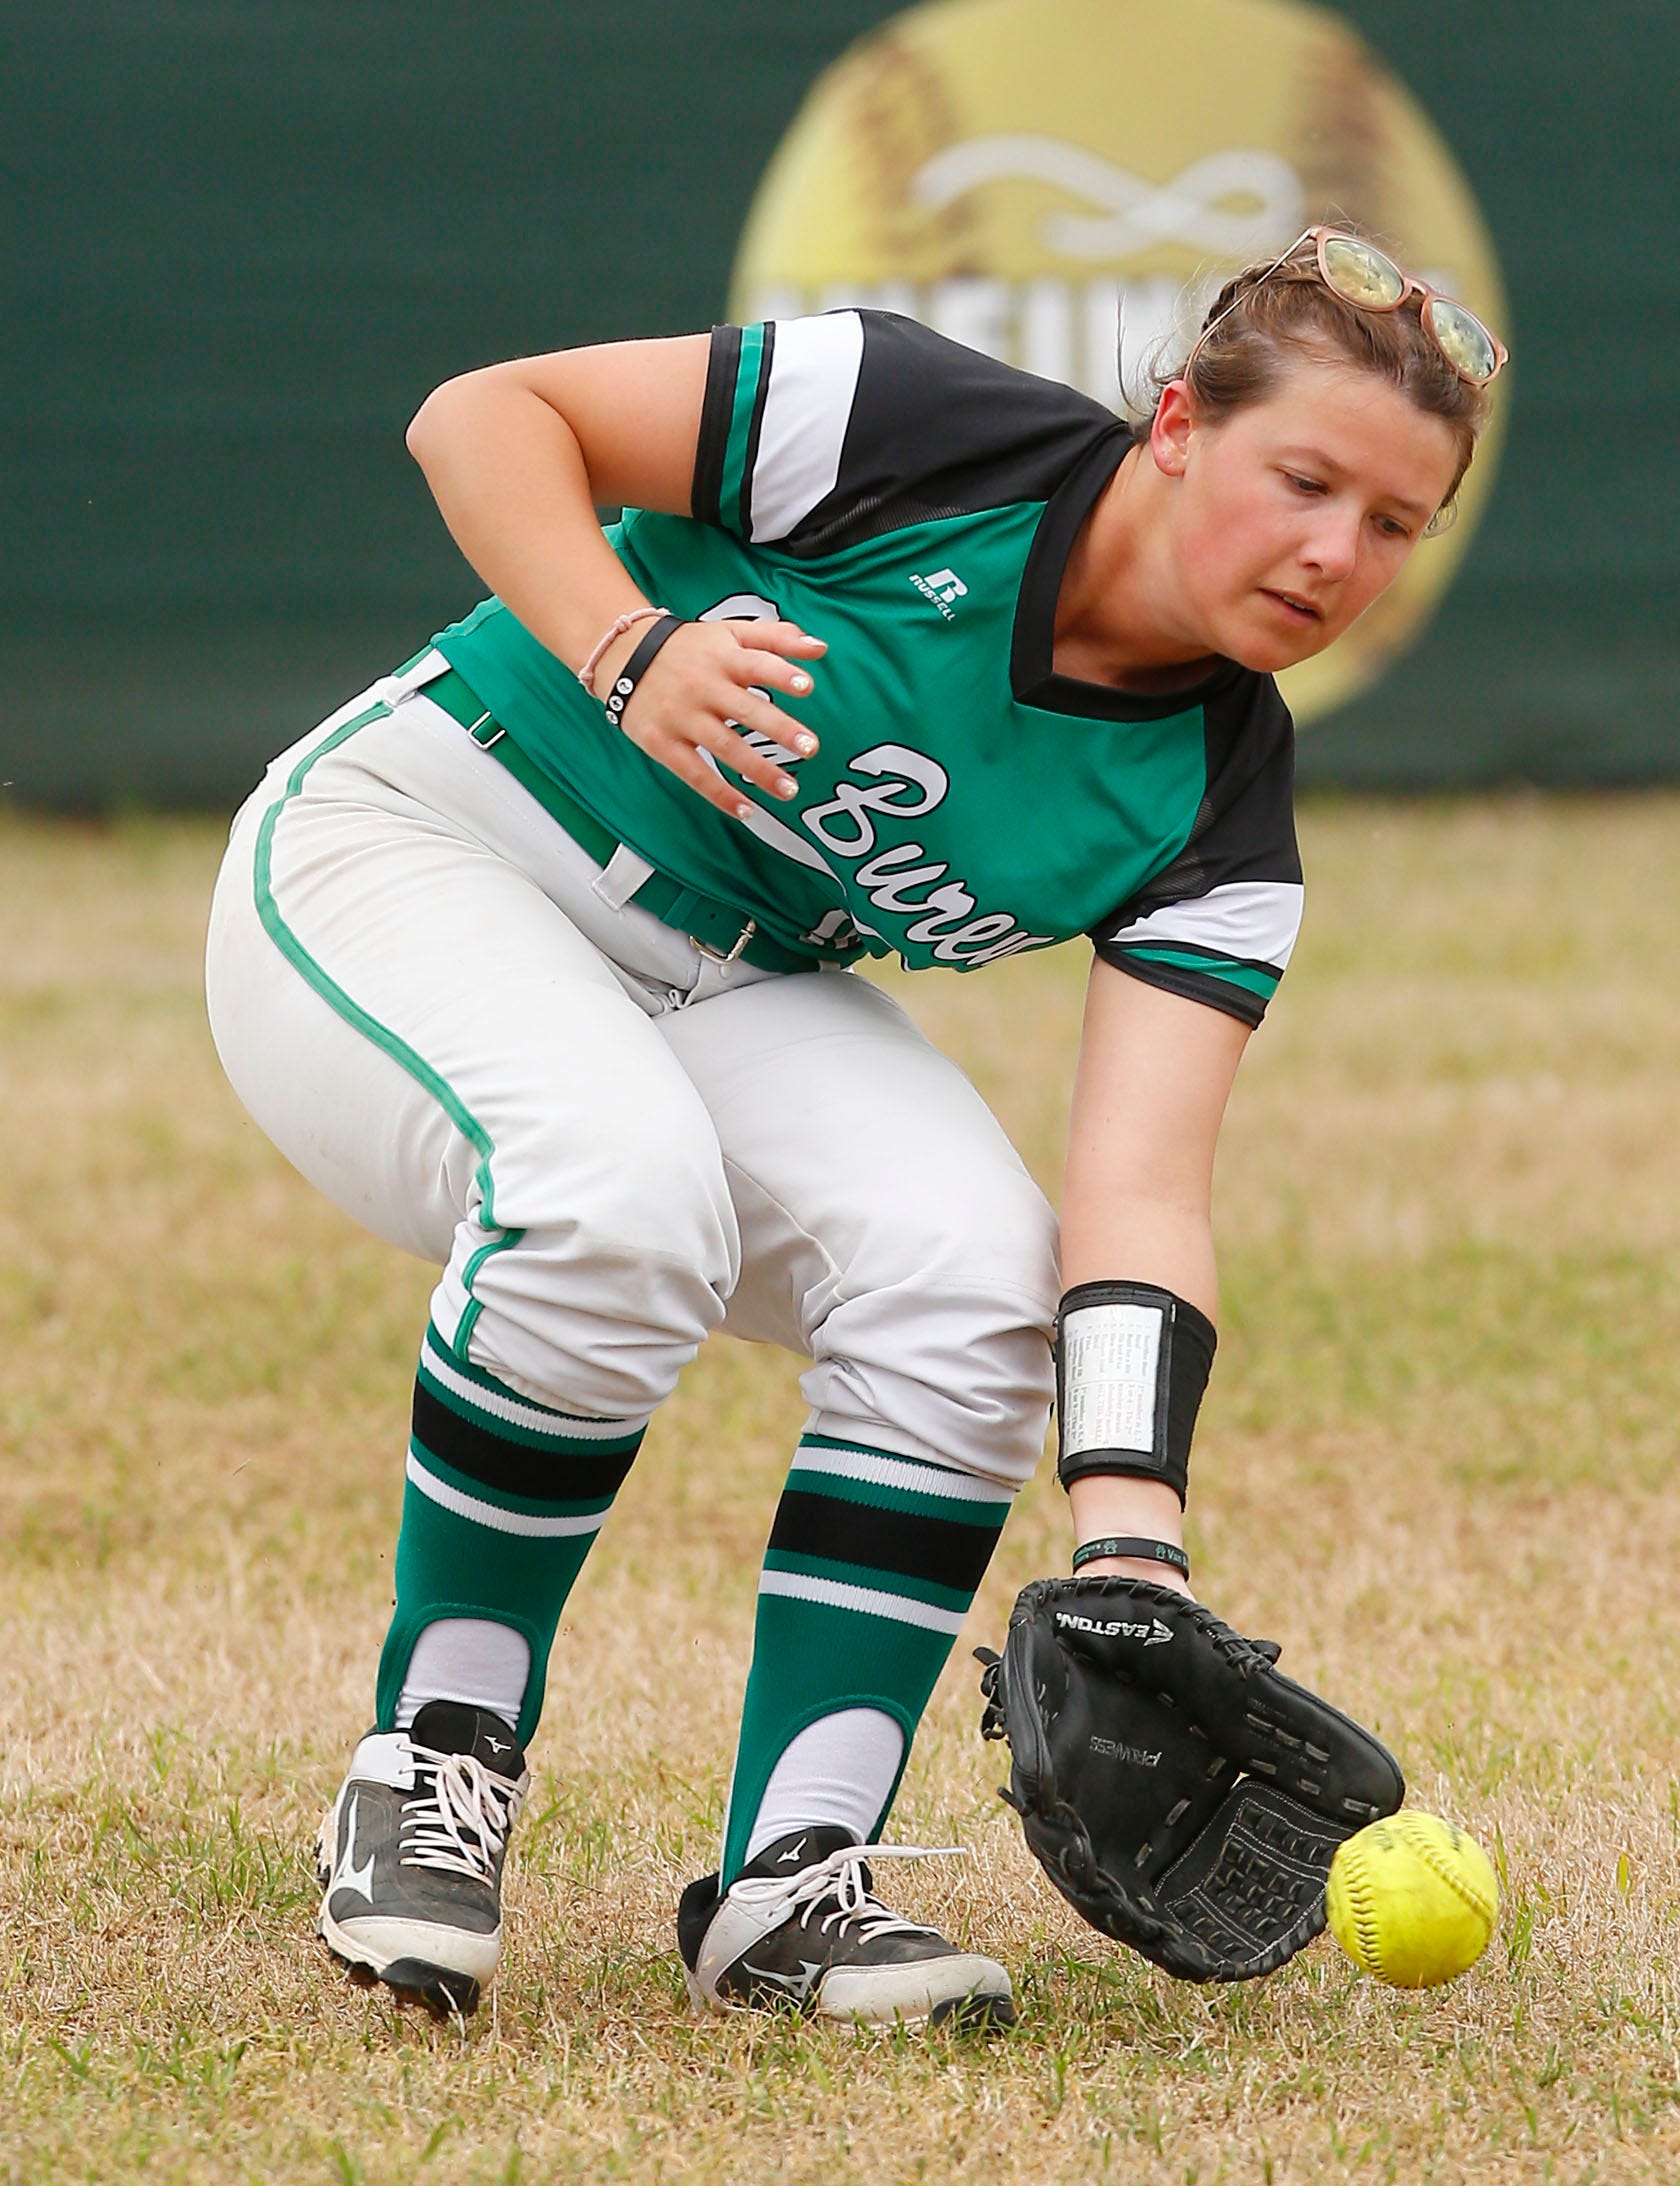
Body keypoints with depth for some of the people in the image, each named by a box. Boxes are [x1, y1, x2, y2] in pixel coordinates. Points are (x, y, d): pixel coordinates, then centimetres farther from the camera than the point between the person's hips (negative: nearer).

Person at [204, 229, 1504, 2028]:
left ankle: (786, 1882, -17)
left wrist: (1130, 1540, -36)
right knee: (623, 1196, -36)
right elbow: (483, 416, -14)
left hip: (730, 998, 5)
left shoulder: (1215, 817, -10)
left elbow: (1138, 1191, -21)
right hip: (403, 857, -5)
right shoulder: (927, 430, -21)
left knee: (968, 1265, -25)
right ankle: (431, 1768, -16)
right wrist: (627, 650, -32)